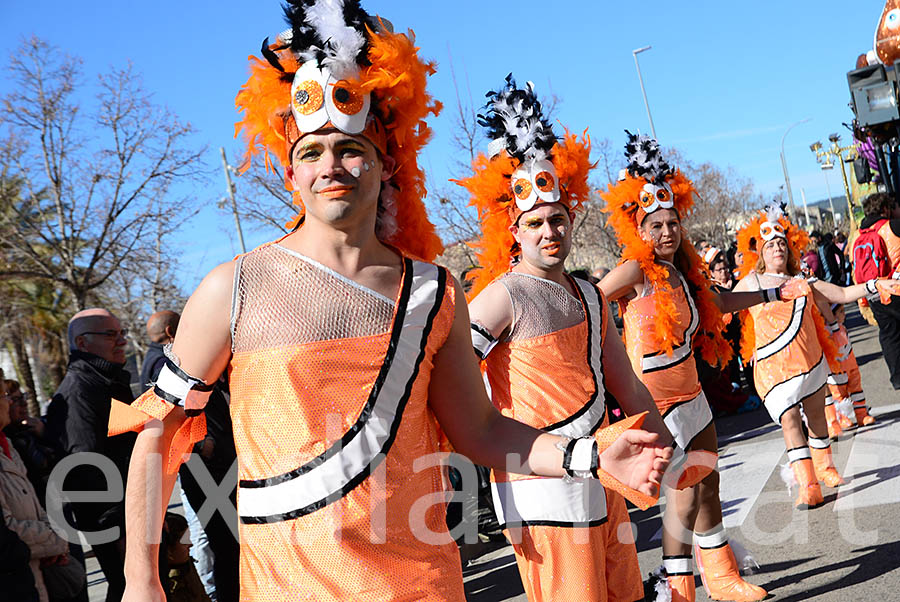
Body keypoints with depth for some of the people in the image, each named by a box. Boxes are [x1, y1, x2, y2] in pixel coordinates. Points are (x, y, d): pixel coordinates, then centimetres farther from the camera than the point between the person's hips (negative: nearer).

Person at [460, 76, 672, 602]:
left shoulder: (590, 296, 13)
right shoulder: (504, 295, -11)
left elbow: (629, 388, 20)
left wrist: (669, 453, 20)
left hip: (602, 479, 8)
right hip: (544, 488, -8)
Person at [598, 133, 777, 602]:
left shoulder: (682, 271, 7)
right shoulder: (636, 271, -16)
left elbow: (718, 302, 24)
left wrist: (771, 294, 28)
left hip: (691, 395, 8)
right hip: (657, 402, -8)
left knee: (708, 486, 17)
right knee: (683, 496, -4)